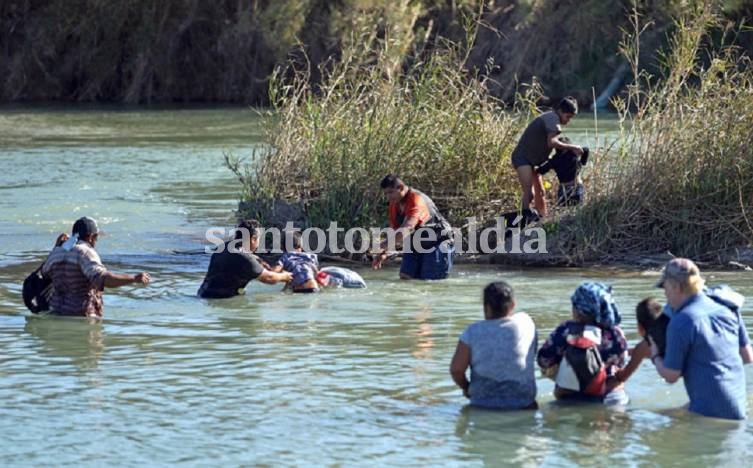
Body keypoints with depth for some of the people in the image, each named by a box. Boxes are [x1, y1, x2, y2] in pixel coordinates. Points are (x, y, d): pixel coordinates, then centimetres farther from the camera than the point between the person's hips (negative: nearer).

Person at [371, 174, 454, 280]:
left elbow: (408, 228, -42)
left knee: (430, 280, -14)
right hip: (416, 245, 8)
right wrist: (384, 253, -9)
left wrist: (383, 245, -52)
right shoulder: (394, 205, 2)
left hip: (438, 242, -8)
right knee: (405, 277, -2)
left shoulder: (416, 200, -26)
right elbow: (395, 232, 7)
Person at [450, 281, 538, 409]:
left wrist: (466, 387, 11)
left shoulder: (472, 332, -5)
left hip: (482, 404, -1)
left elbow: (456, 369, -6)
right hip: (522, 403, 1)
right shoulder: (525, 322, -1)